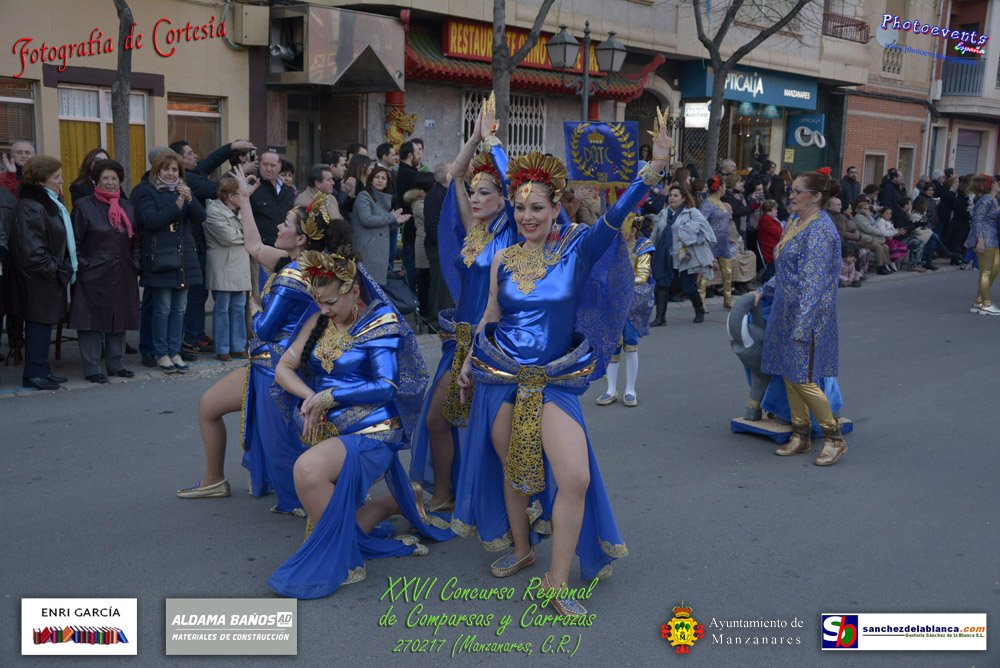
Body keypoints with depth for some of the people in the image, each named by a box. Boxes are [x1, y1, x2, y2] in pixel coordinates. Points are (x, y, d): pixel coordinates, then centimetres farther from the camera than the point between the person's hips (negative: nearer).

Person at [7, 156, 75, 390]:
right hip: (37, 280, -9)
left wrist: (63, 268, 11)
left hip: (50, 274, 9)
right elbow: (31, 249, -22)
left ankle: (40, 370, 21)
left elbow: (63, 239, 20)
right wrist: (54, 270, -16)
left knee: (43, 323, 13)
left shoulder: (51, 202, 14)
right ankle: (35, 373, 4)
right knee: (39, 323, -3)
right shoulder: (30, 207, -17)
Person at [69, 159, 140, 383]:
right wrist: (82, 265, -10)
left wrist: (135, 263, 7)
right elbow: (74, 242, -3)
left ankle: (116, 364, 20)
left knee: (120, 320, 9)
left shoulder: (127, 207, 13)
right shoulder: (84, 206, -2)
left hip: (123, 277, 5)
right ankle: (92, 368, 3)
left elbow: (136, 240, 18)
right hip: (93, 277, -5)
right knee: (92, 321, -3)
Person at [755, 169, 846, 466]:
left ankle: (834, 438, 10)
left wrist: (801, 326, -24)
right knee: (789, 375, 12)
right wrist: (765, 290, 24)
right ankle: (801, 435, 24)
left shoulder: (820, 230, -18)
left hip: (808, 314, -9)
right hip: (786, 310, 9)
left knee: (802, 379, -5)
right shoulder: (794, 222, 11)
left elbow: (813, 283, -22)